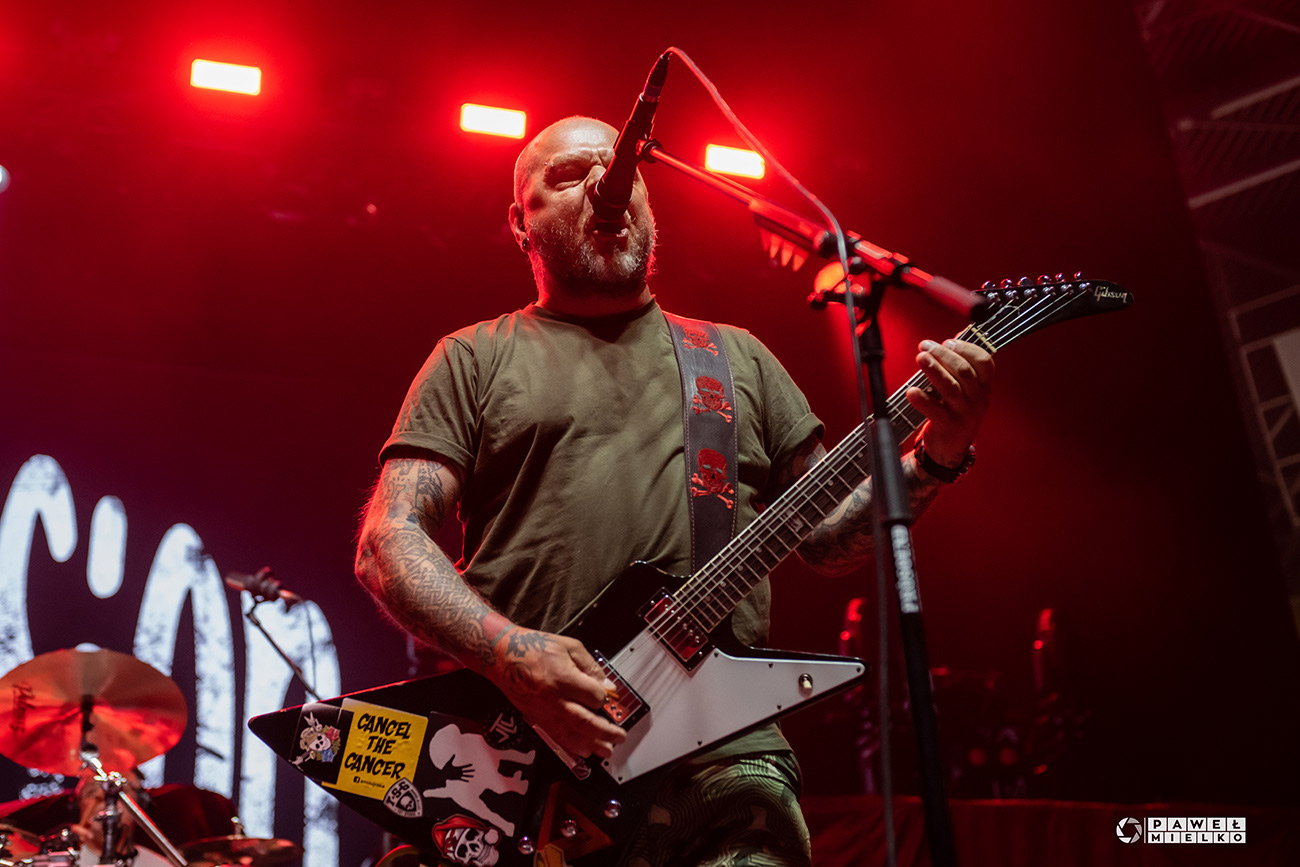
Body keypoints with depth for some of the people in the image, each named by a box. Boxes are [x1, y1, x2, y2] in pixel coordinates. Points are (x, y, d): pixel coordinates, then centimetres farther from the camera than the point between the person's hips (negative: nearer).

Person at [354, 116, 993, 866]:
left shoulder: (736, 356, 19)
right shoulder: (475, 360, 11)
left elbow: (828, 537, 17)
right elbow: (389, 539, 1)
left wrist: (937, 455, 0)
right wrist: (511, 653, -15)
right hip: (528, 755, -2)